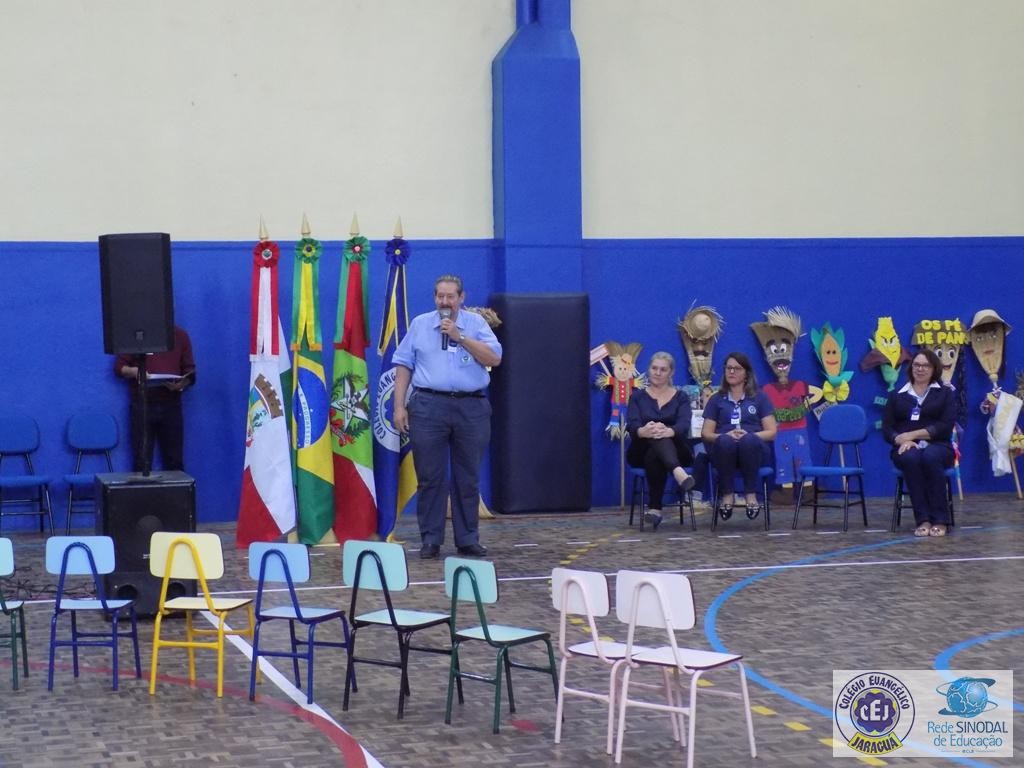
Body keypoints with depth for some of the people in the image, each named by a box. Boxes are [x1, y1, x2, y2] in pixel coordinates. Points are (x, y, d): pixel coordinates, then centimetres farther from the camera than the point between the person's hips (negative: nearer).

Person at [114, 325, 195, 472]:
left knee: (174, 462, 2)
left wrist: (181, 385, -13)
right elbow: (119, 367, 5)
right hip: (143, 405, -1)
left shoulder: (180, 336, 8)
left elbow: (190, 372, 8)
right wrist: (134, 371, -16)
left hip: (171, 405, 1)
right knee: (142, 462, -1)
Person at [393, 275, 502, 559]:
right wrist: (399, 407, 0)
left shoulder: (475, 323, 8)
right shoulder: (420, 324, 10)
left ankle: (468, 539, 13)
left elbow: (494, 358, -4)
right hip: (429, 406, 0)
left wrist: (460, 336, -10)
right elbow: (403, 365, 8)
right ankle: (430, 540, 8)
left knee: (468, 478, 5)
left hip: (471, 408, 0)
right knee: (430, 477, 1)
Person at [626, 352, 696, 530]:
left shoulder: (680, 397, 8)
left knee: (655, 455, -38)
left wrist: (668, 432, -41)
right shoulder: (638, 396, 10)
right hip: (642, 453, 0)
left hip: (676, 452, 0)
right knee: (654, 433, -38)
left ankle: (655, 507, -47)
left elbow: (683, 425, -13)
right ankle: (678, 473, -65)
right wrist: (644, 431, -38)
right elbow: (632, 424, -10)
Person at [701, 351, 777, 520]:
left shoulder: (760, 398, 18)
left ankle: (751, 493, -28)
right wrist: (726, 436, -11)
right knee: (726, 441, -37)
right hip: (723, 450, 1)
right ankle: (727, 493, -26)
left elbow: (771, 432, 8)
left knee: (748, 441, -38)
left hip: (754, 449, -1)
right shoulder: (716, 399, 22)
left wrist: (748, 436, -12)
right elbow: (706, 433, 11)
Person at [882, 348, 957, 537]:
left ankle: (940, 520, -32)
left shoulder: (945, 393, 12)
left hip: (937, 447, -1)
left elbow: (946, 426, -3)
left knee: (930, 457, -38)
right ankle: (923, 520, -35)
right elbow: (887, 429, 6)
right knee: (911, 458, -36)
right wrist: (902, 440, -16)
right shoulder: (897, 396, 16)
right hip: (906, 449, 1)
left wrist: (912, 434, -12)